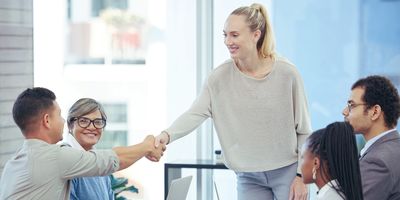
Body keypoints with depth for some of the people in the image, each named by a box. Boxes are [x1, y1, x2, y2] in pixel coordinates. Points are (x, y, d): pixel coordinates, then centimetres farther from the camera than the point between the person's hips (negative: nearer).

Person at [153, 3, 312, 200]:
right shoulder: (220, 76, -6)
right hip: (249, 177, 2)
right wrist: (167, 134, -35)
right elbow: (195, 114, -16)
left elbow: (303, 129, -4)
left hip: (287, 172, -2)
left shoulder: (286, 73, -10)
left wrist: (302, 175, -6)